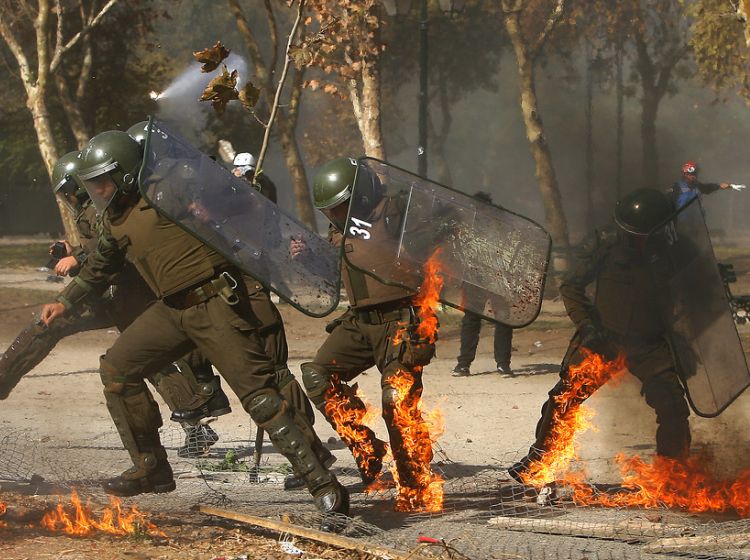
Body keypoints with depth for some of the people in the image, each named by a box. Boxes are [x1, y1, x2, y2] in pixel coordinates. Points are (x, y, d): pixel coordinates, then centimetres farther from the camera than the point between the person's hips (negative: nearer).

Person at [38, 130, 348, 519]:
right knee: (117, 369, 8)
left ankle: (323, 483, -14)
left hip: (216, 302, -9)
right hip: (172, 310, 9)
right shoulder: (114, 218, 13)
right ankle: (151, 469, 19)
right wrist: (66, 303, 28)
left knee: (258, 392, -14)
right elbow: (100, 267, 31)